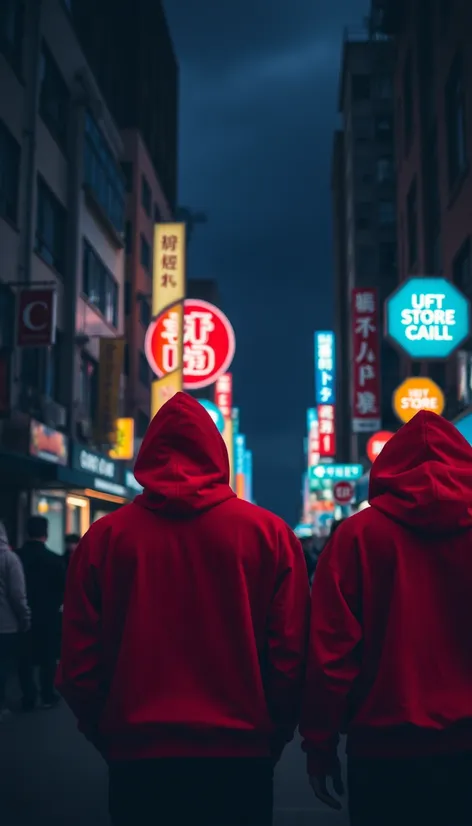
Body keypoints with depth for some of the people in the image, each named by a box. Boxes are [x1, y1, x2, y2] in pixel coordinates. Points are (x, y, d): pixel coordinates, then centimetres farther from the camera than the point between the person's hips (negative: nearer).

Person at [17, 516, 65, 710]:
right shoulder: (55, 560, -12)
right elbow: (62, 590, -6)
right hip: (47, 616, -1)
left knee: (24, 657, 10)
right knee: (48, 657, 11)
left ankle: (28, 697, 11)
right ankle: (48, 696, 15)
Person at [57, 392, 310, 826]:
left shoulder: (105, 537, -4)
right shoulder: (269, 533, -6)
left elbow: (79, 664, -3)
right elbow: (291, 656, -7)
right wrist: (270, 740, 9)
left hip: (137, 757, 0)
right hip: (240, 757, 0)